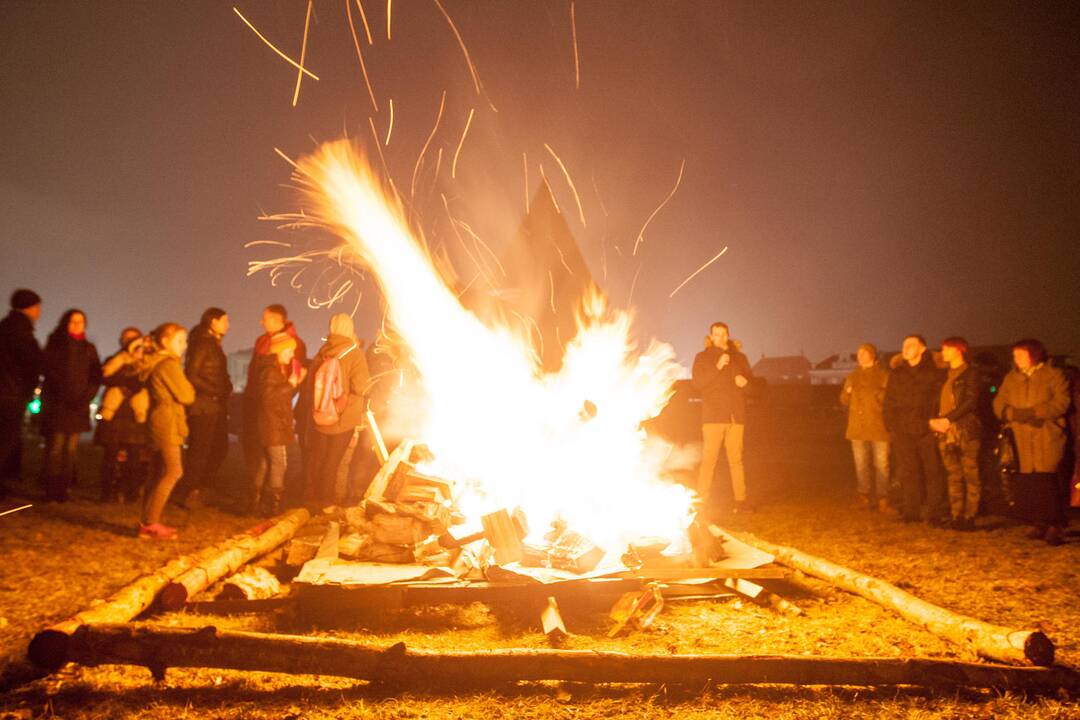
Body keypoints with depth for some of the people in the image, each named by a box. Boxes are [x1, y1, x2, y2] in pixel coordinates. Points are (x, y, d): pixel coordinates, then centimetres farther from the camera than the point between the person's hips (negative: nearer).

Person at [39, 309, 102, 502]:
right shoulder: (55, 344, 7)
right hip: (56, 404, -2)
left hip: (78, 405, 2)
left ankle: (62, 490, 0)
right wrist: (67, 396, -13)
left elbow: (96, 377, 8)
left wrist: (85, 397, -7)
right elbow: (51, 373, -2)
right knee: (55, 447, -8)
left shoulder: (89, 348, 14)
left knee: (70, 449, -3)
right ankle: (51, 491, -4)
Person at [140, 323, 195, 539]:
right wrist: (186, 384, 4)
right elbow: (186, 396, -14)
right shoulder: (169, 364, -14)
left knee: (166, 472, 13)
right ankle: (149, 524, -9)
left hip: (163, 421, 10)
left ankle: (149, 521, 14)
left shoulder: (157, 362, 17)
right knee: (173, 472, -9)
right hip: (168, 422, -10)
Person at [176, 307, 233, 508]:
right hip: (203, 406, -9)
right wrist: (214, 392, -16)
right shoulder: (202, 344, -9)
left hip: (216, 406, 9)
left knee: (220, 448, 11)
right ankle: (185, 494, 6)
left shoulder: (214, 345, 19)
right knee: (200, 451, -4)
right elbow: (192, 375, -16)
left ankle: (200, 490, 20)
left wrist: (225, 390, 5)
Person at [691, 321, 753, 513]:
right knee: (709, 459, -8)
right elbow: (697, 382, -3)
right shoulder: (703, 357, 10)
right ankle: (702, 501, -6)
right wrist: (717, 367, -13)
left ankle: (741, 500, 4)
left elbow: (751, 383, 22)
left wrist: (744, 382, -2)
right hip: (713, 415, -3)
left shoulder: (739, 357, 19)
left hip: (736, 416, 3)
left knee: (736, 459, 1)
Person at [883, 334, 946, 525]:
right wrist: (890, 427, 8)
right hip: (903, 432, 3)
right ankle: (910, 512, 12)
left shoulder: (933, 372, 6)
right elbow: (888, 403, 16)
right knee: (908, 473, 4)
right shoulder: (896, 374, 16)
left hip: (928, 431, -3)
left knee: (932, 472, -2)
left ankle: (934, 514, 4)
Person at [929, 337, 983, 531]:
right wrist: (934, 420, 1)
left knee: (971, 476, -3)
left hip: (966, 431, -6)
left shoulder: (971, 373, 0)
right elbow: (938, 401, 19)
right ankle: (956, 517, 10)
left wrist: (948, 419, -15)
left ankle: (969, 517, 0)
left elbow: (971, 401, -10)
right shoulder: (945, 375, 20)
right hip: (945, 433, 6)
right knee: (953, 477, 7)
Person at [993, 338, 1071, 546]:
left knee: (1047, 481, -14)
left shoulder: (1053, 375, 4)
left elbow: (1061, 402, -8)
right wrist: (1018, 415, -11)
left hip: (1048, 437, -4)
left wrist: (1034, 412, -16)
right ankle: (1039, 524, 12)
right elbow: (999, 405, 9)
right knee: (1027, 485, 1)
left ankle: (1056, 527, -7)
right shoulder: (1011, 378, 17)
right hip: (1023, 440, 4)